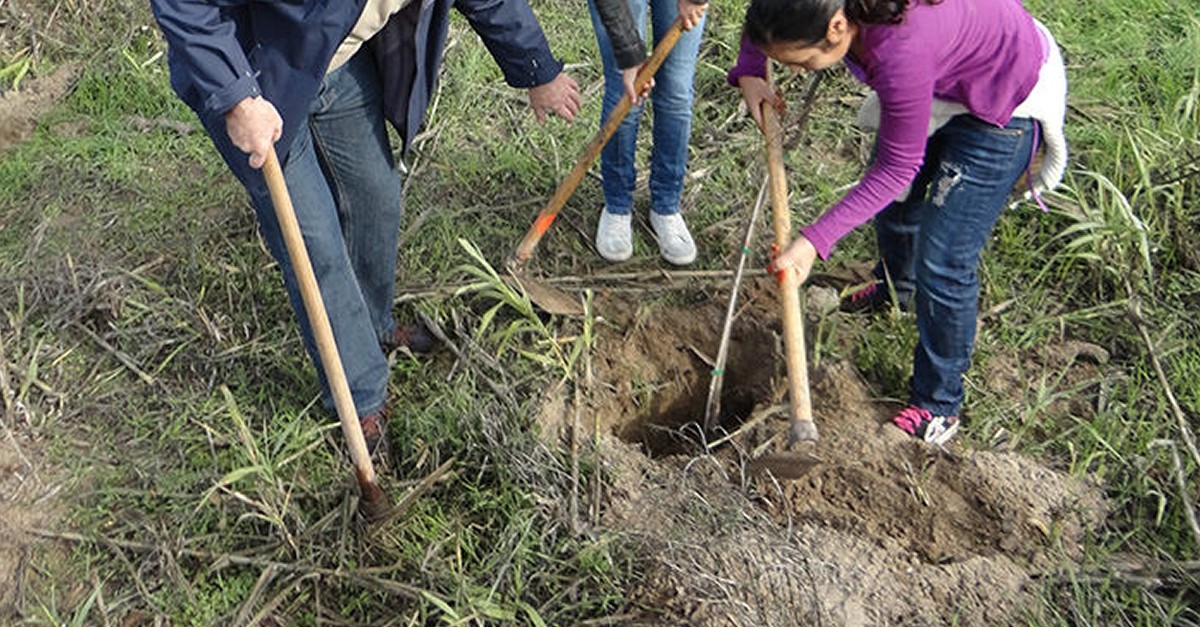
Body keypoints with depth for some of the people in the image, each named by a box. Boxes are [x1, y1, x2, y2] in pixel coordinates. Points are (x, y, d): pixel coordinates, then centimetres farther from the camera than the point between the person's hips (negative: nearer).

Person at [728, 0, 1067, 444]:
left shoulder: (900, 51, -44)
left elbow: (898, 166, -29)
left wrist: (815, 240, -30)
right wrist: (749, 72, -15)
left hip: (1006, 98, -8)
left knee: (943, 262, -7)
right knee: (893, 199, 25)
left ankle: (938, 406, 13)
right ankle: (895, 285, 58)